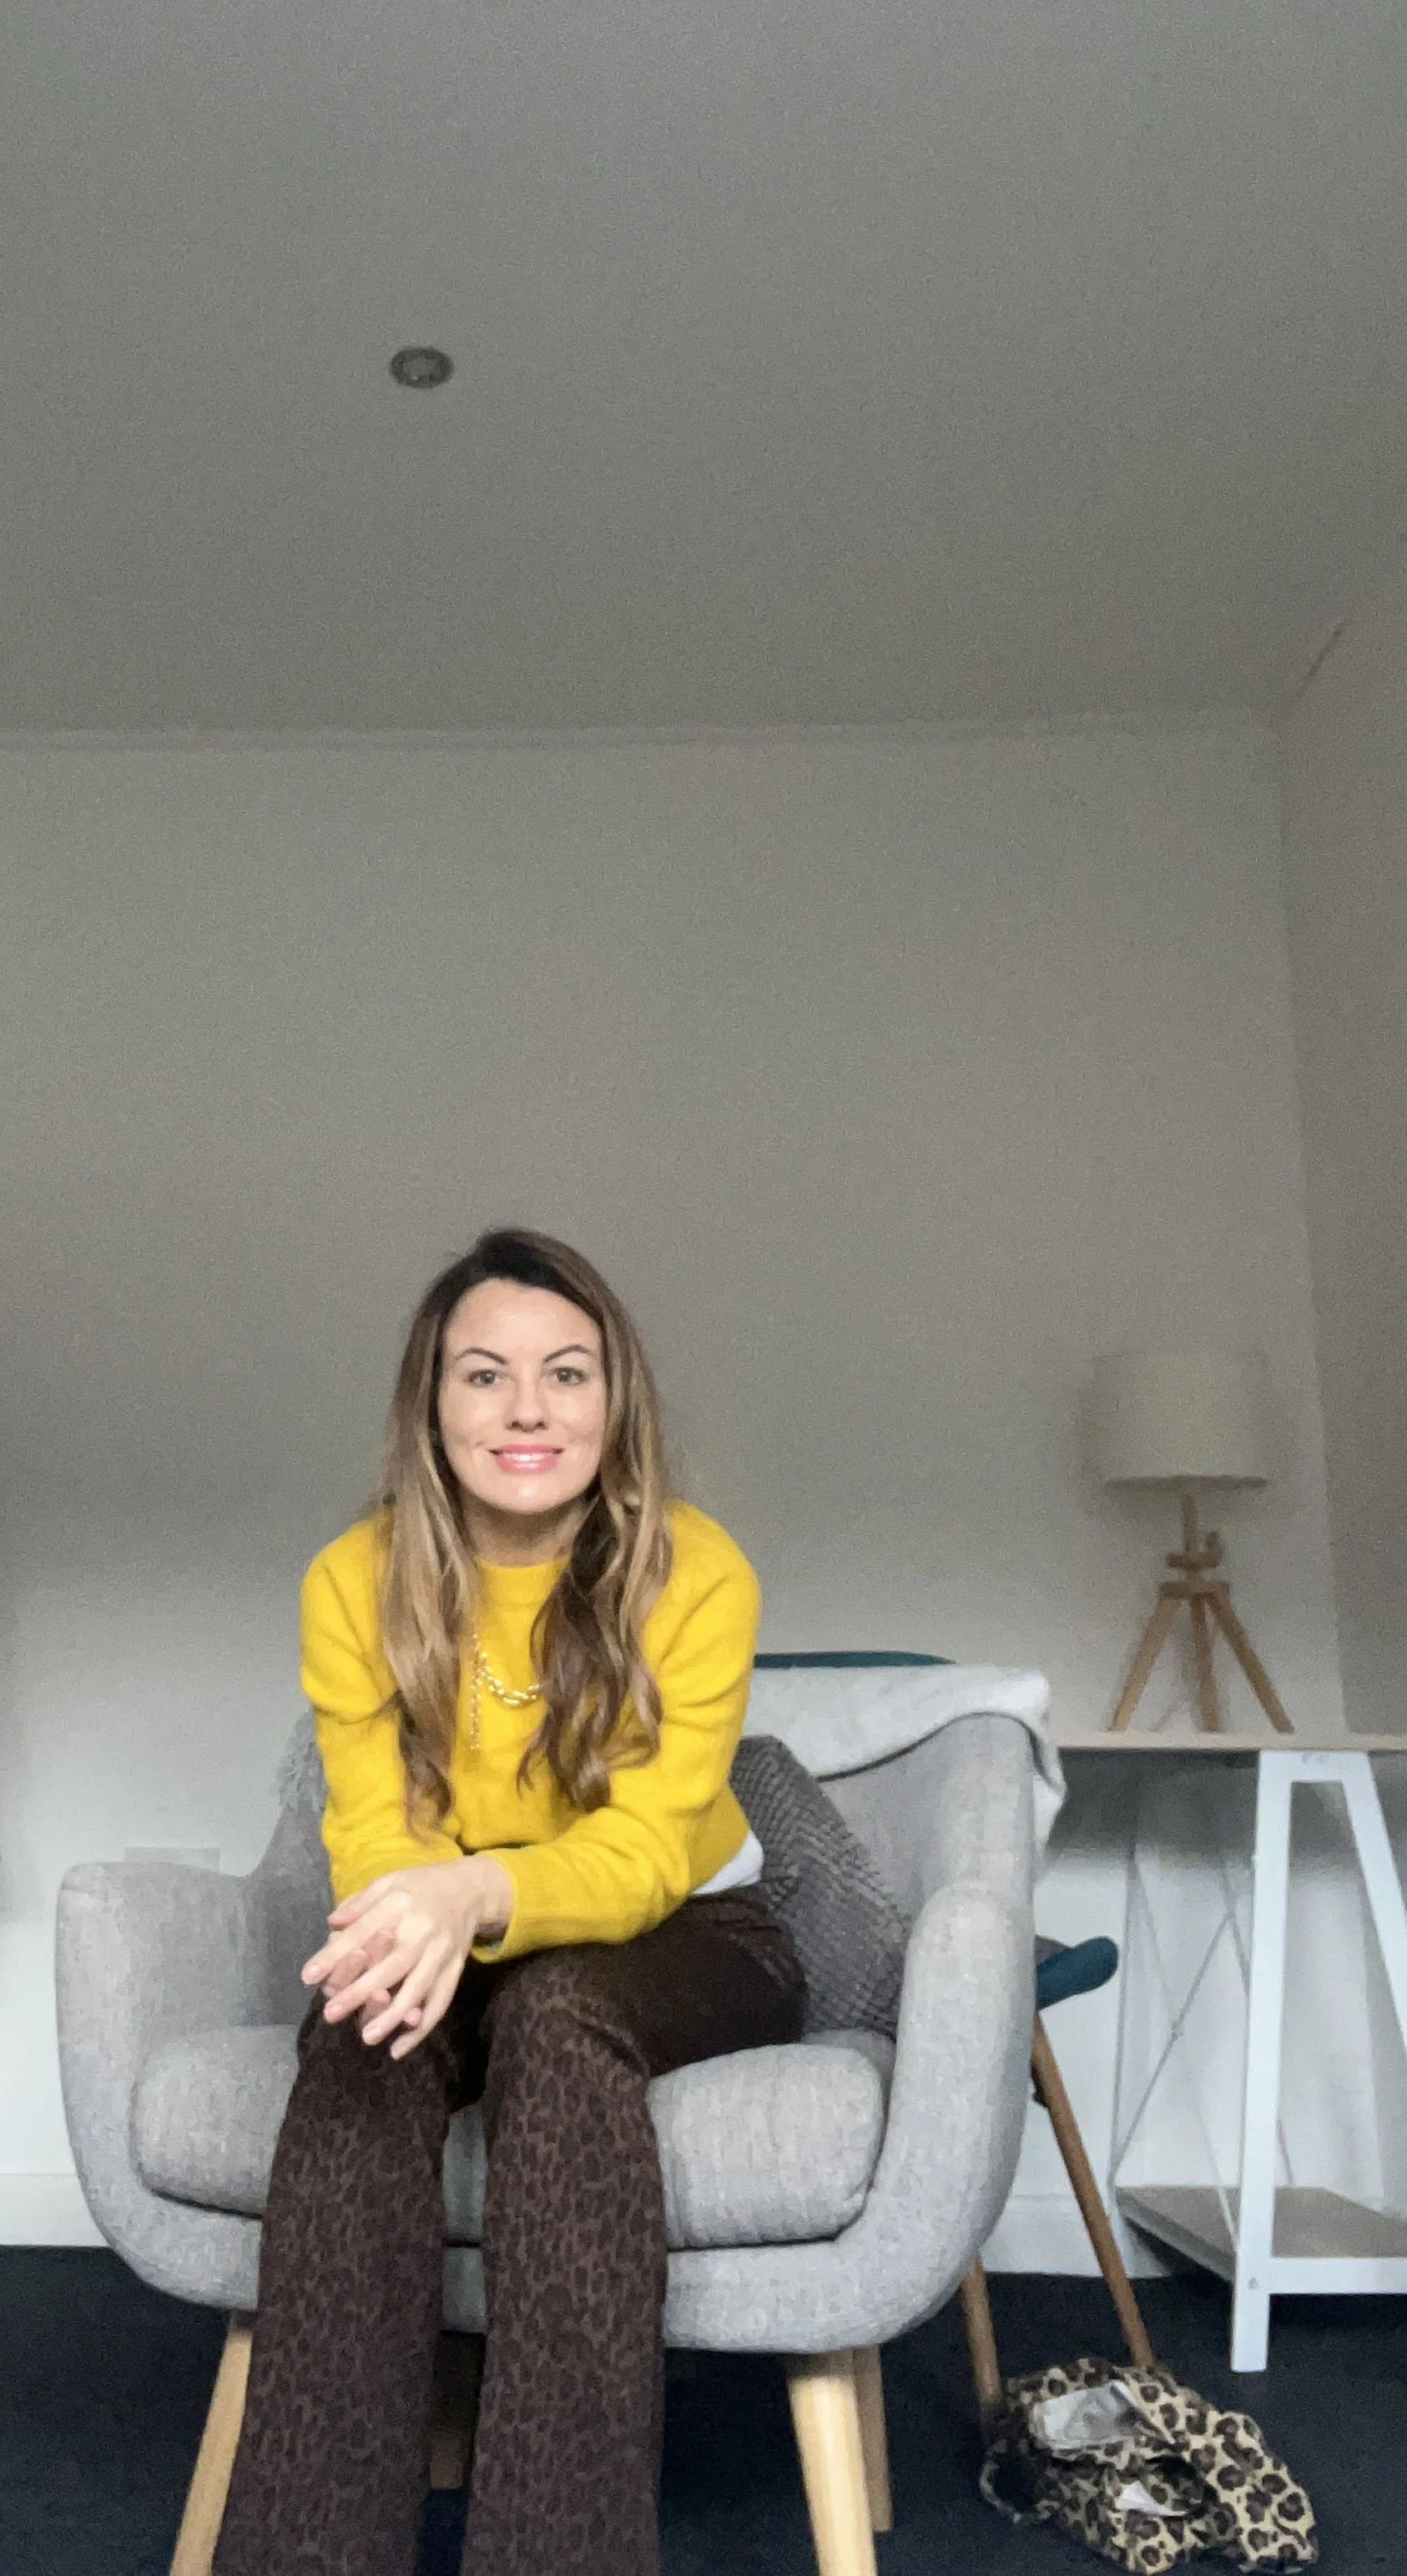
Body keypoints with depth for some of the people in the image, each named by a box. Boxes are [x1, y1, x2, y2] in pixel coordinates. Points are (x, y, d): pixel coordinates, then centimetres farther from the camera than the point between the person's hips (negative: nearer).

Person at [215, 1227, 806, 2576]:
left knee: (555, 2003, -34)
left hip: (681, 1936, -2)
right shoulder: (355, 1582, -12)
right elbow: (373, 1837, -15)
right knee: (363, 2028, -30)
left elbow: (645, 1850, -25)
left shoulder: (694, 1571, -19)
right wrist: (406, 1921, -41)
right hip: (461, 1950, 2)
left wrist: (477, 1892, -46)